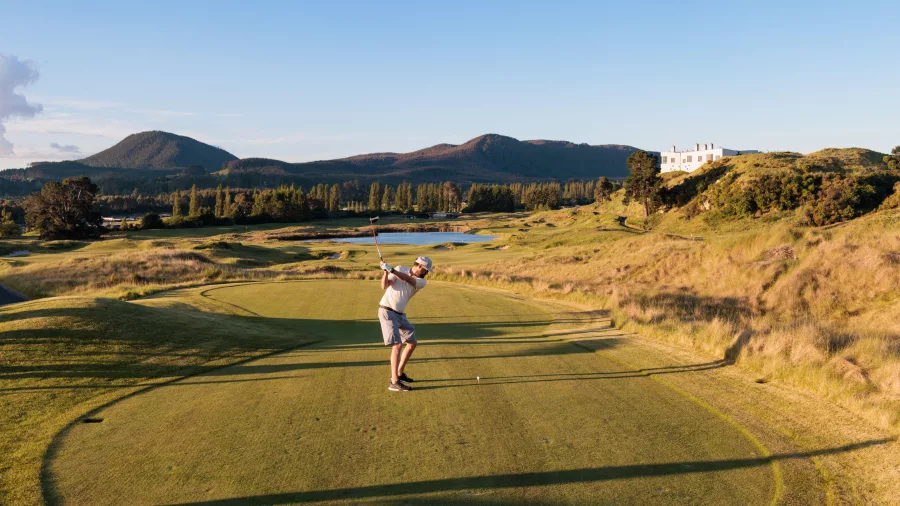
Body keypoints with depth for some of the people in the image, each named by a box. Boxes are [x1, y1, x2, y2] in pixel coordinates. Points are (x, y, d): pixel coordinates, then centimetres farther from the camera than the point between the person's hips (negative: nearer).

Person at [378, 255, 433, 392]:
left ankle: (399, 373, 28)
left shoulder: (422, 282, 1)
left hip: (400, 315, 7)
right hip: (387, 312, -7)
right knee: (397, 345, -16)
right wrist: (386, 272, -30)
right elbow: (384, 286, -13)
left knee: (412, 343, 13)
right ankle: (394, 382, -15)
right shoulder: (400, 269, -5)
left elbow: (408, 279, -19)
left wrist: (391, 270, -31)